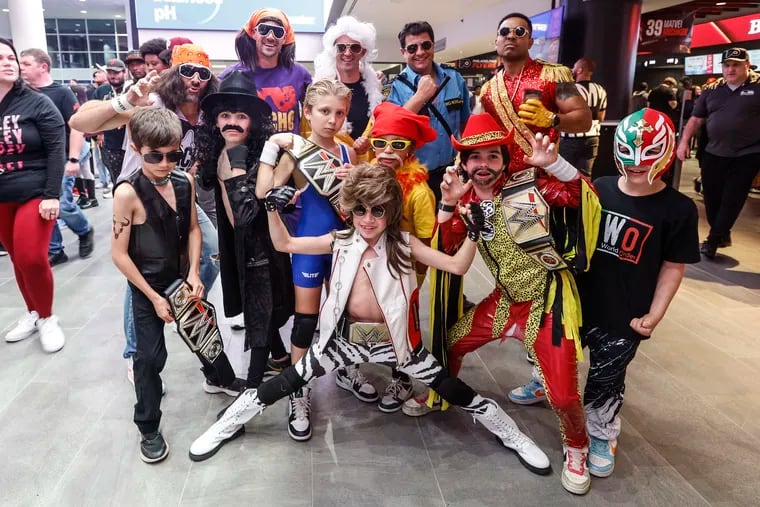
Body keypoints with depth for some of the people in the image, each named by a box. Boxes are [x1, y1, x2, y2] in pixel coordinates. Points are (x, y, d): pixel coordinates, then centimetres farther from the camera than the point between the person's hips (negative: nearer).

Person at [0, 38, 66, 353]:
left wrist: (52, 195, -16)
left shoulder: (37, 103, -5)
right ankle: (32, 312, 30)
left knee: (32, 259, -10)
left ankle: (47, 318, 11)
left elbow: (56, 150, -9)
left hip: (35, 194, -4)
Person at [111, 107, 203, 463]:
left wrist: (194, 272, -8)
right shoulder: (128, 193, -21)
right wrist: (154, 297, -15)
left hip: (184, 279, 5)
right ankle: (149, 428, 20)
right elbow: (119, 254, -18)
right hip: (148, 287, -4)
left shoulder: (185, 181, -7)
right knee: (150, 356, 2)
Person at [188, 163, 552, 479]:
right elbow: (284, 244, 2)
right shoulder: (341, 242, -3)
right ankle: (227, 426, 28)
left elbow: (457, 266, -8)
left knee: (452, 388, 2)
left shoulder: (404, 244, -6)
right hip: (345, 337, 1)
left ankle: (511, 435, 25)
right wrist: (273, 209, -13)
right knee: (286, 383, 5)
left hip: (394, 341, -1)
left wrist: (473, 233, -24)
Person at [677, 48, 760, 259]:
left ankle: (712, 241, 11)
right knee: (711, 198, 11)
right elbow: (696, 119, 10)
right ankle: (722, 235, 30)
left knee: (731, 201, 0)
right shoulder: (711, 90, 6)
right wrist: (684, 142, 1)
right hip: (713, 154, 4)